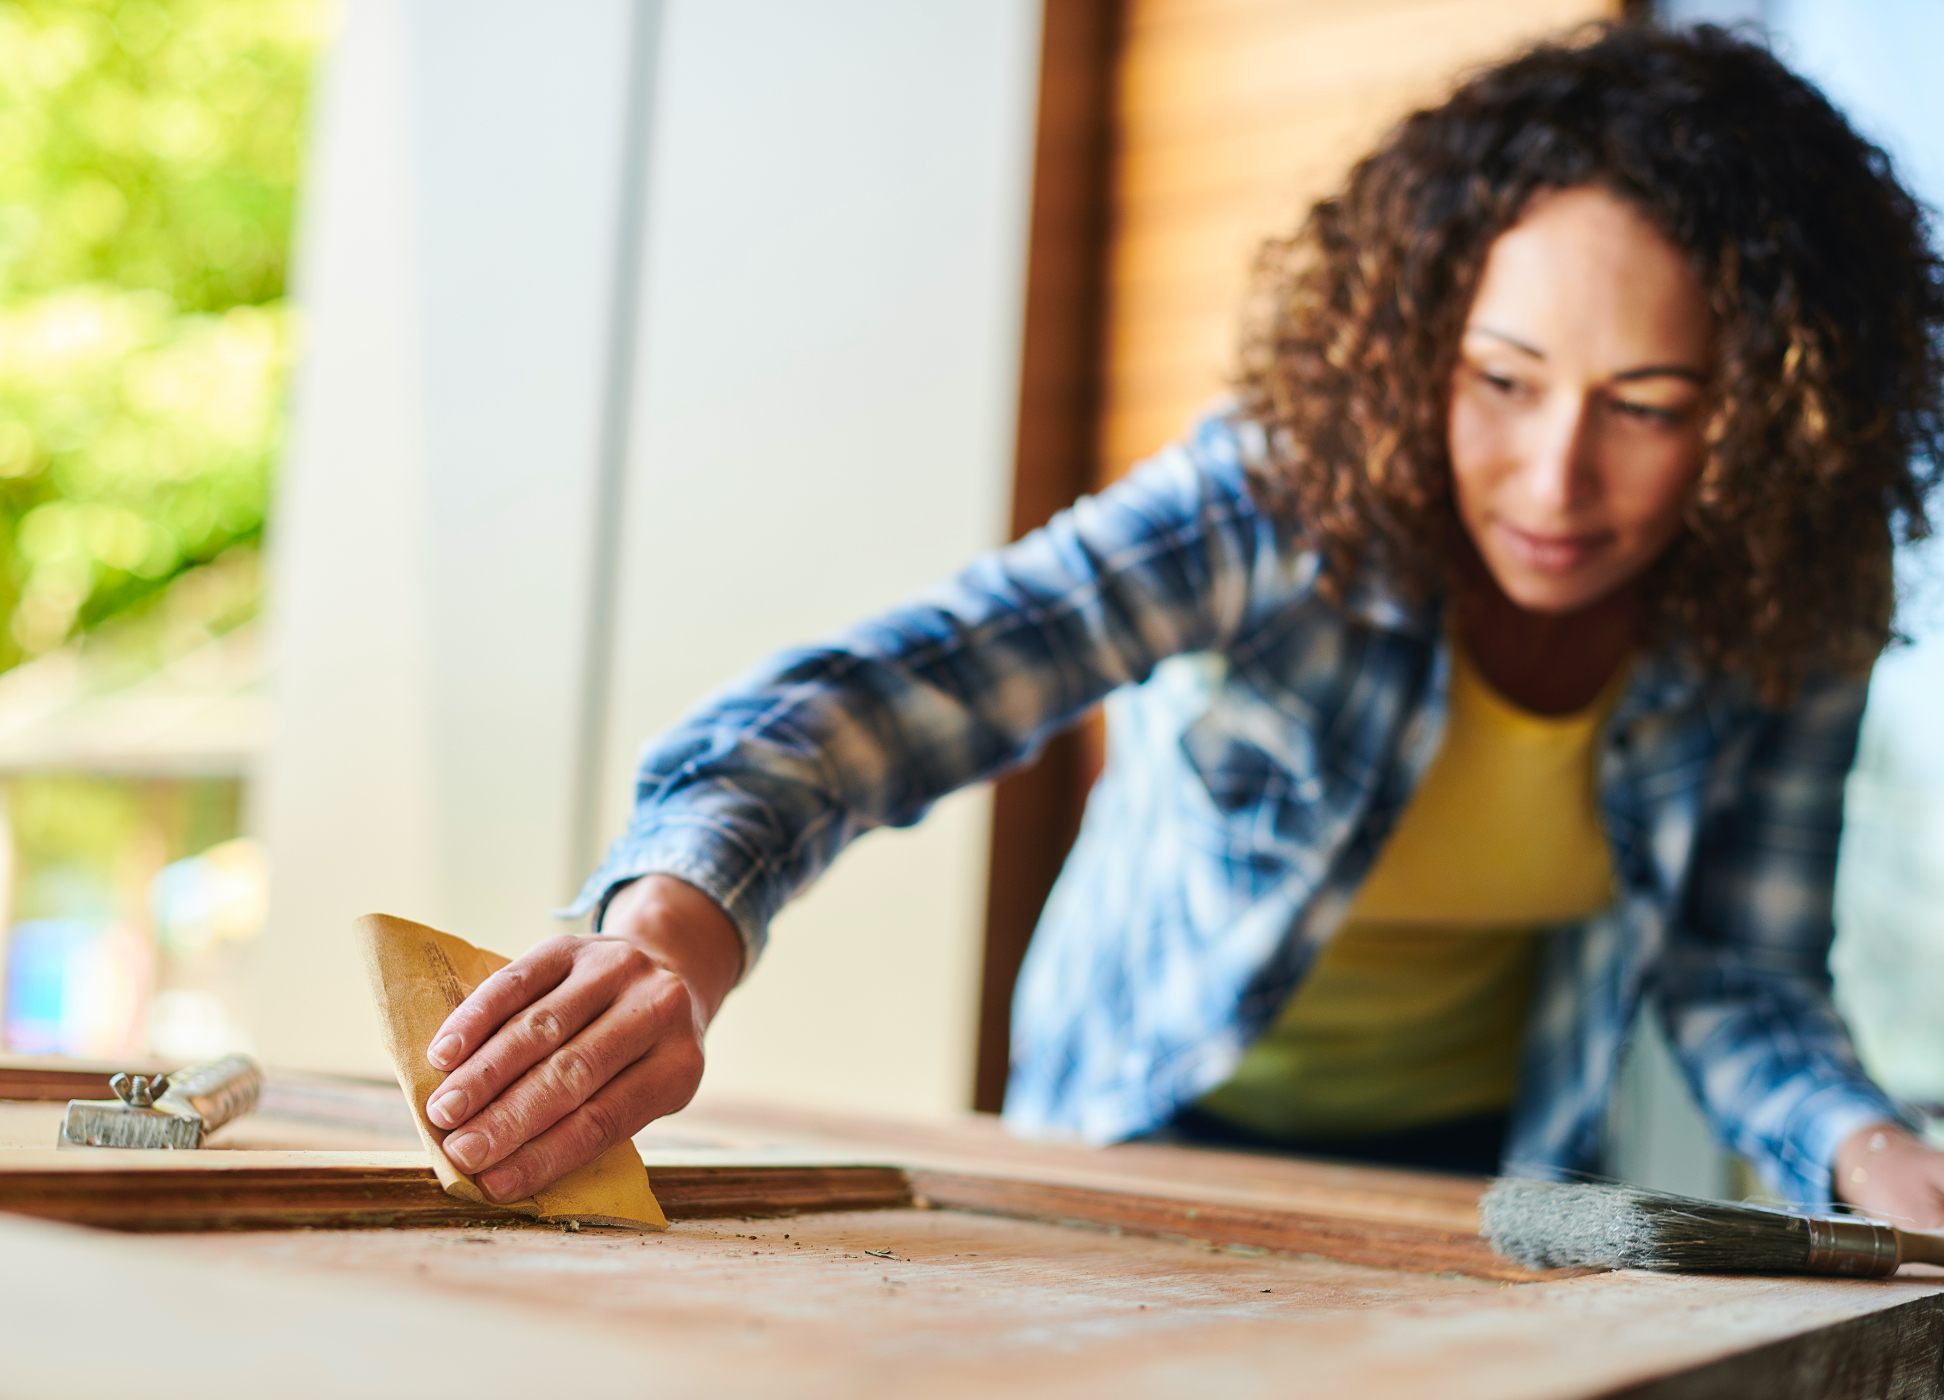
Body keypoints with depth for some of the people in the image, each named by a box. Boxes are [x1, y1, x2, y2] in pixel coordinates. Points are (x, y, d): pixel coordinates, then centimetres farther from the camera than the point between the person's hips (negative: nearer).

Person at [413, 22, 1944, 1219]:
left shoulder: (1790, 612, -16)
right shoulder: (1281, 499, -30)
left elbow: (1738, 975, -8)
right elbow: (876, 696, -43)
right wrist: (672, 940, -61)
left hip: (1475, 1170, 3)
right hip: (1156, 1128, -2)